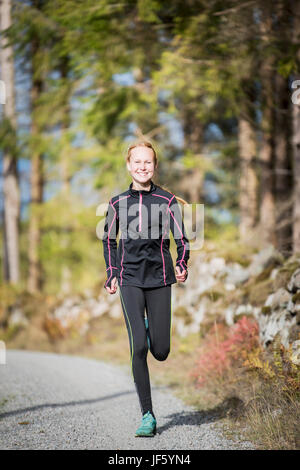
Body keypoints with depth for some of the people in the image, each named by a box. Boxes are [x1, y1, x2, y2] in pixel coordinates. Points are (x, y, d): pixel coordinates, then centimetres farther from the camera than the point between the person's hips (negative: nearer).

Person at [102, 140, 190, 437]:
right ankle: (147, 416, -5)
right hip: (130, 279, 0)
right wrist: (112, 274, 10)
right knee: (138, 347, -13)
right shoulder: (118, 203, 6)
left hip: (159, 278, 0)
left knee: (161, 352, 1)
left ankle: (149, 328, 38)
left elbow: (181, 239, 4)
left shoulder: (167, 201, 2)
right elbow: (109, 239, 18)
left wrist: (182, 266, -14)